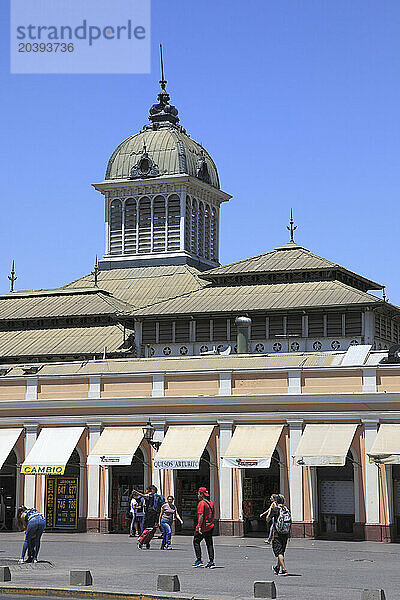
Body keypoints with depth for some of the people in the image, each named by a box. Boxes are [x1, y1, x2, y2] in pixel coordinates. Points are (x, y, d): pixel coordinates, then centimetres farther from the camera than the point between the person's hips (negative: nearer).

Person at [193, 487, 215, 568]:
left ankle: (199, 560, 0)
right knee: (209, 544, 8)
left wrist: (199, 527, -21)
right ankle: (211, 562, 5)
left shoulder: (201, 503, -14)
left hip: (203, 527, -8)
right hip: (210, 527, 8)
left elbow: (201, 515, -20)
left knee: (196, 542, 5)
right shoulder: (211, 503, 12)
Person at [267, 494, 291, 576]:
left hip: (277, 534, -6)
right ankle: (277, 568, 32)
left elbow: (268, 519, 0)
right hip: (286, 534, 6)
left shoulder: (275, 509, -10)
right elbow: (290, 522, 13)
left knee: (279, 552, -5)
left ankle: (284, 569, -15)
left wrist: (270, 510, 13)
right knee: (281, 551, 17)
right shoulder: (287, 510, 7)